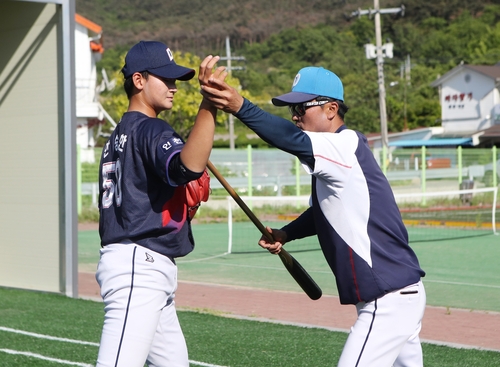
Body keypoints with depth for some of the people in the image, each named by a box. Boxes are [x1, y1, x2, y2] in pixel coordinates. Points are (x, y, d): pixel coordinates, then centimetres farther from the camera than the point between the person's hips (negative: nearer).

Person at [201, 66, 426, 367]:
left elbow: (293, 140, -34)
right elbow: (326, 210, 28)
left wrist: (240, 107, -46)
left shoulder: (347, 145, -16)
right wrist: (286, 234, 13)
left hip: (390, 300, -11)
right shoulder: (337, 153, 14)